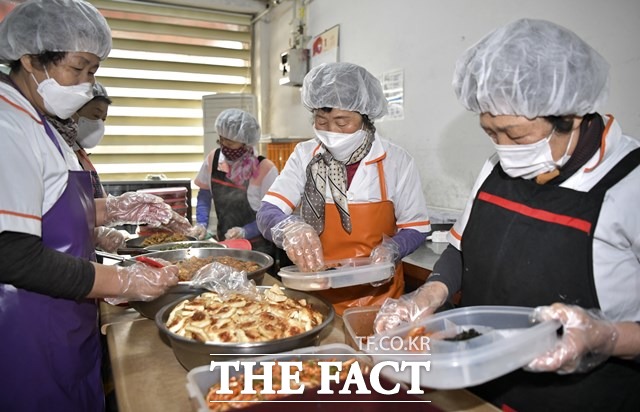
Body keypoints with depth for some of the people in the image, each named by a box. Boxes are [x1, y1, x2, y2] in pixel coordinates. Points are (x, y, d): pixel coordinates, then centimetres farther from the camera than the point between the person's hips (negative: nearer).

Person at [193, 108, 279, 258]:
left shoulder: (264, 168, -19)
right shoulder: (213, 158, -5)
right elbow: (204, 195, 8)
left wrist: (246, 232, -27)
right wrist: (201, 224, -7)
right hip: (224, 243, 4)